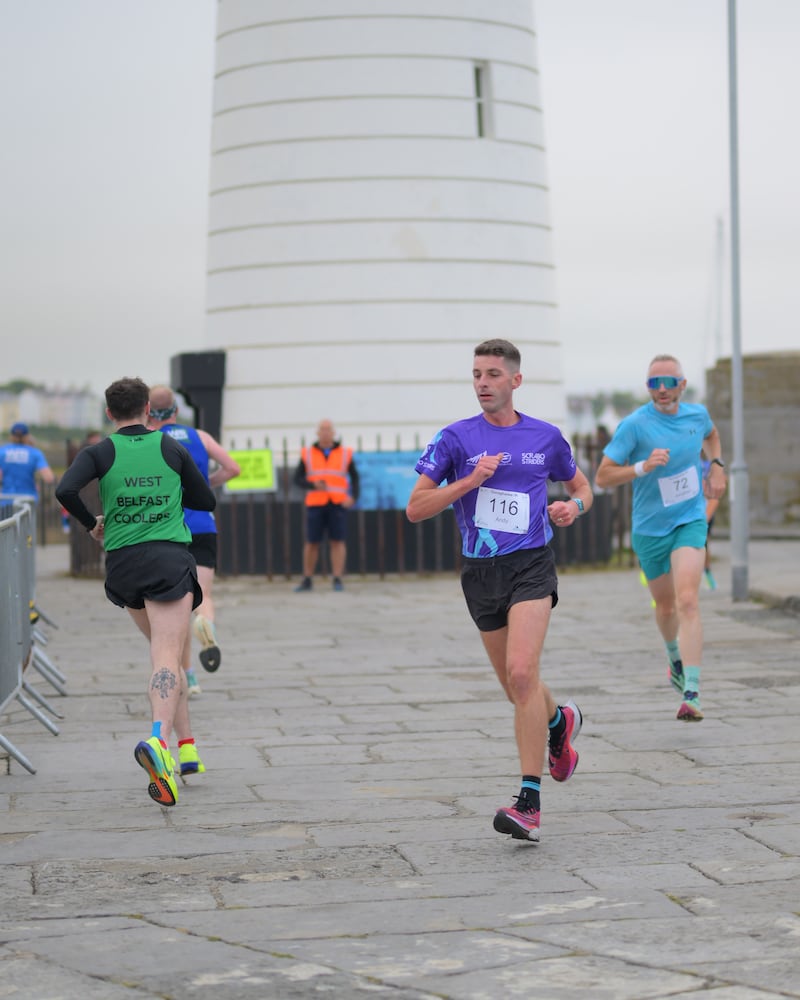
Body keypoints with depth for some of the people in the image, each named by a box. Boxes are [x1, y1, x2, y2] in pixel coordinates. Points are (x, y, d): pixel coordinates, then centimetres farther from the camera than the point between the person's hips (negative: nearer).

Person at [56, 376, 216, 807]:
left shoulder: (98, 453, 5)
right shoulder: (172, 448, 8)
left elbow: (65, 489, -12)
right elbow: (206, 501, 14)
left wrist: (91, 522, 6)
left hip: (122, 562, 2)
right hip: (170, 559, -2)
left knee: (164, 652, 20)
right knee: (167, 658, -14)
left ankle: (186, 746, 16)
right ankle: (159, 738, -40)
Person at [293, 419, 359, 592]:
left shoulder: (345, 454, 7)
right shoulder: (307, 454, 7)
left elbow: (354, 478, 12)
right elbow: (297, 479, 6)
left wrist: (353, 497, -4)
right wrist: (313, 485, -12)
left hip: (337, 505, 0)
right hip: (315, 504, 0)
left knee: (337, 542, -5)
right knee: (312, 542, 2)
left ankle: (337, 580, -2)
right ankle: (307, 580, 12)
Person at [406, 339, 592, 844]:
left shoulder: (546, 437, 5)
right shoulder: (456, 438, 1)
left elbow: (581, 486, 21)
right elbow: (415, 508, -2)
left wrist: (573, 506, -3)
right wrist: (470, 480, -15)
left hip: (532, 564, -2)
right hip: (481, 572, 2)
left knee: (521, 673, -21)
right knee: (517, 687, 11)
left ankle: (530, 801, -19)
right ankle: (560, 721, 47)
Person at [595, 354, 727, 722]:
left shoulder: (697, 414, -3)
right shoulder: (634, 425, -15)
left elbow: (711, 434, 24)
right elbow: (602, 476, -14)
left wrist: (716, 467, 7)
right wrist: (643, 467, -29)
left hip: (690, 521, 0)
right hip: (649, 528, 0)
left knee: (687, 600, -19)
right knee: (666, 606, 15)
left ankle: (690, 695, -24)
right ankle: (675, 657, 50)